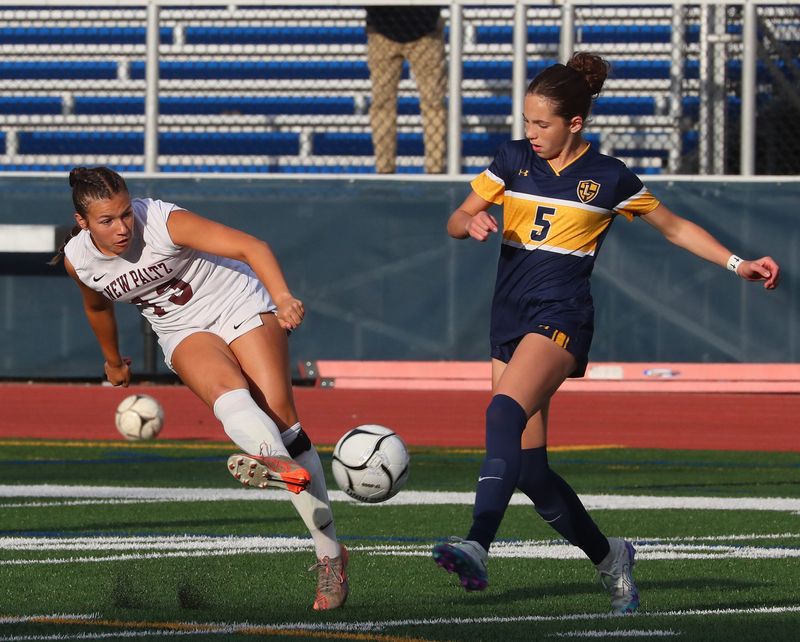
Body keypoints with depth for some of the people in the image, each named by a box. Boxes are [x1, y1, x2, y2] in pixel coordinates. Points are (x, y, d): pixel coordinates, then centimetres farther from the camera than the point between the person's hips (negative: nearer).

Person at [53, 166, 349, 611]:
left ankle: (330, 552, -12)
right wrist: (113, 360, 31)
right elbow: (98, 306, 16)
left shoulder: (164, 222, -25)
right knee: (226, 390, -31)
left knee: (279, 411, -17)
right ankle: (281, 464, -66)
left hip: (241, 306, -3)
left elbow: (250, 246, -34)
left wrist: (282, 296, -51)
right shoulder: (79, 261, -9)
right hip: (186, 333, 3)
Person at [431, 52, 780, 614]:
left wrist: (737, 264, 4)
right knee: (528, 467, 3)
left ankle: (477, 548, -44)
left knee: (505, 412, -32)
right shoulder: (513, 160, 8)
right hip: (510, 320, 5)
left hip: (561, 319, -5)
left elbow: (675, 228, 12)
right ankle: (608, 558, 23)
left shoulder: (609, 178, 0)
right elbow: (455, 222, 11)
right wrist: (474, 223, -13)